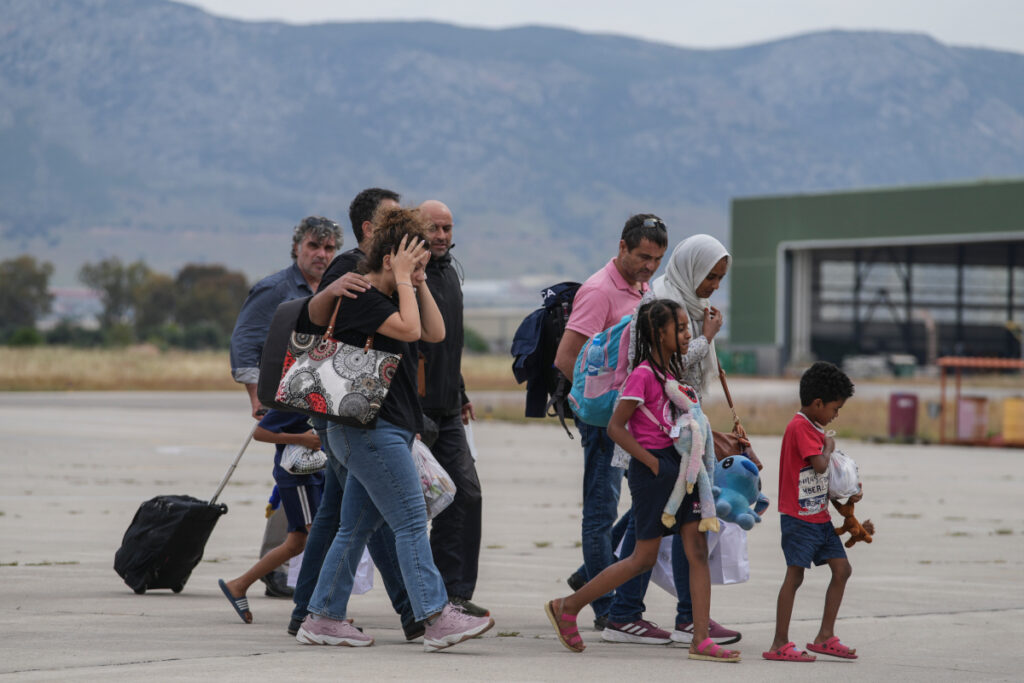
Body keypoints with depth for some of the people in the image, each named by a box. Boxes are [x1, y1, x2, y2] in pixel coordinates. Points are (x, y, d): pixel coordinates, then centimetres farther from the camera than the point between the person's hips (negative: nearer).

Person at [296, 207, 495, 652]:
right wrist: (403, 279, -13)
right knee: (411, 522, -12)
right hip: (369, 428, -10)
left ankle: (322, 619, 13)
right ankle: (437, 619, -14)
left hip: (382, 428, 10)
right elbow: (409, 329, -24)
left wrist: (419, 282, 8)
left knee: (357, 527, 10)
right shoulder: (360, 298, -13)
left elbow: (435, 332, 12)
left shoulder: (385, 298, 18)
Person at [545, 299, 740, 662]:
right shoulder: (643, 374, -13)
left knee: (698, 551, 0)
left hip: (680, 465, 8)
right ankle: (567, 608, 11)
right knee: (644, 558, -1)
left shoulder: (672, 373, 13)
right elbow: (615, 427, -16)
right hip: (653, 467, -8)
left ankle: (701, 641, -1)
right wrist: (653, 462, -17)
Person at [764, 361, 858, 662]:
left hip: (820, 516, 10)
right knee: (794, 575, -9)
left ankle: (825, 637, 13)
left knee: (842, 569, 7)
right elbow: (819, 465, -26)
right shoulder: (800, 427, -15)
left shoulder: (815, 429, 17)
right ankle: (779, 644, -6)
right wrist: (829, 446, -7)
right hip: (799, 517, -10)